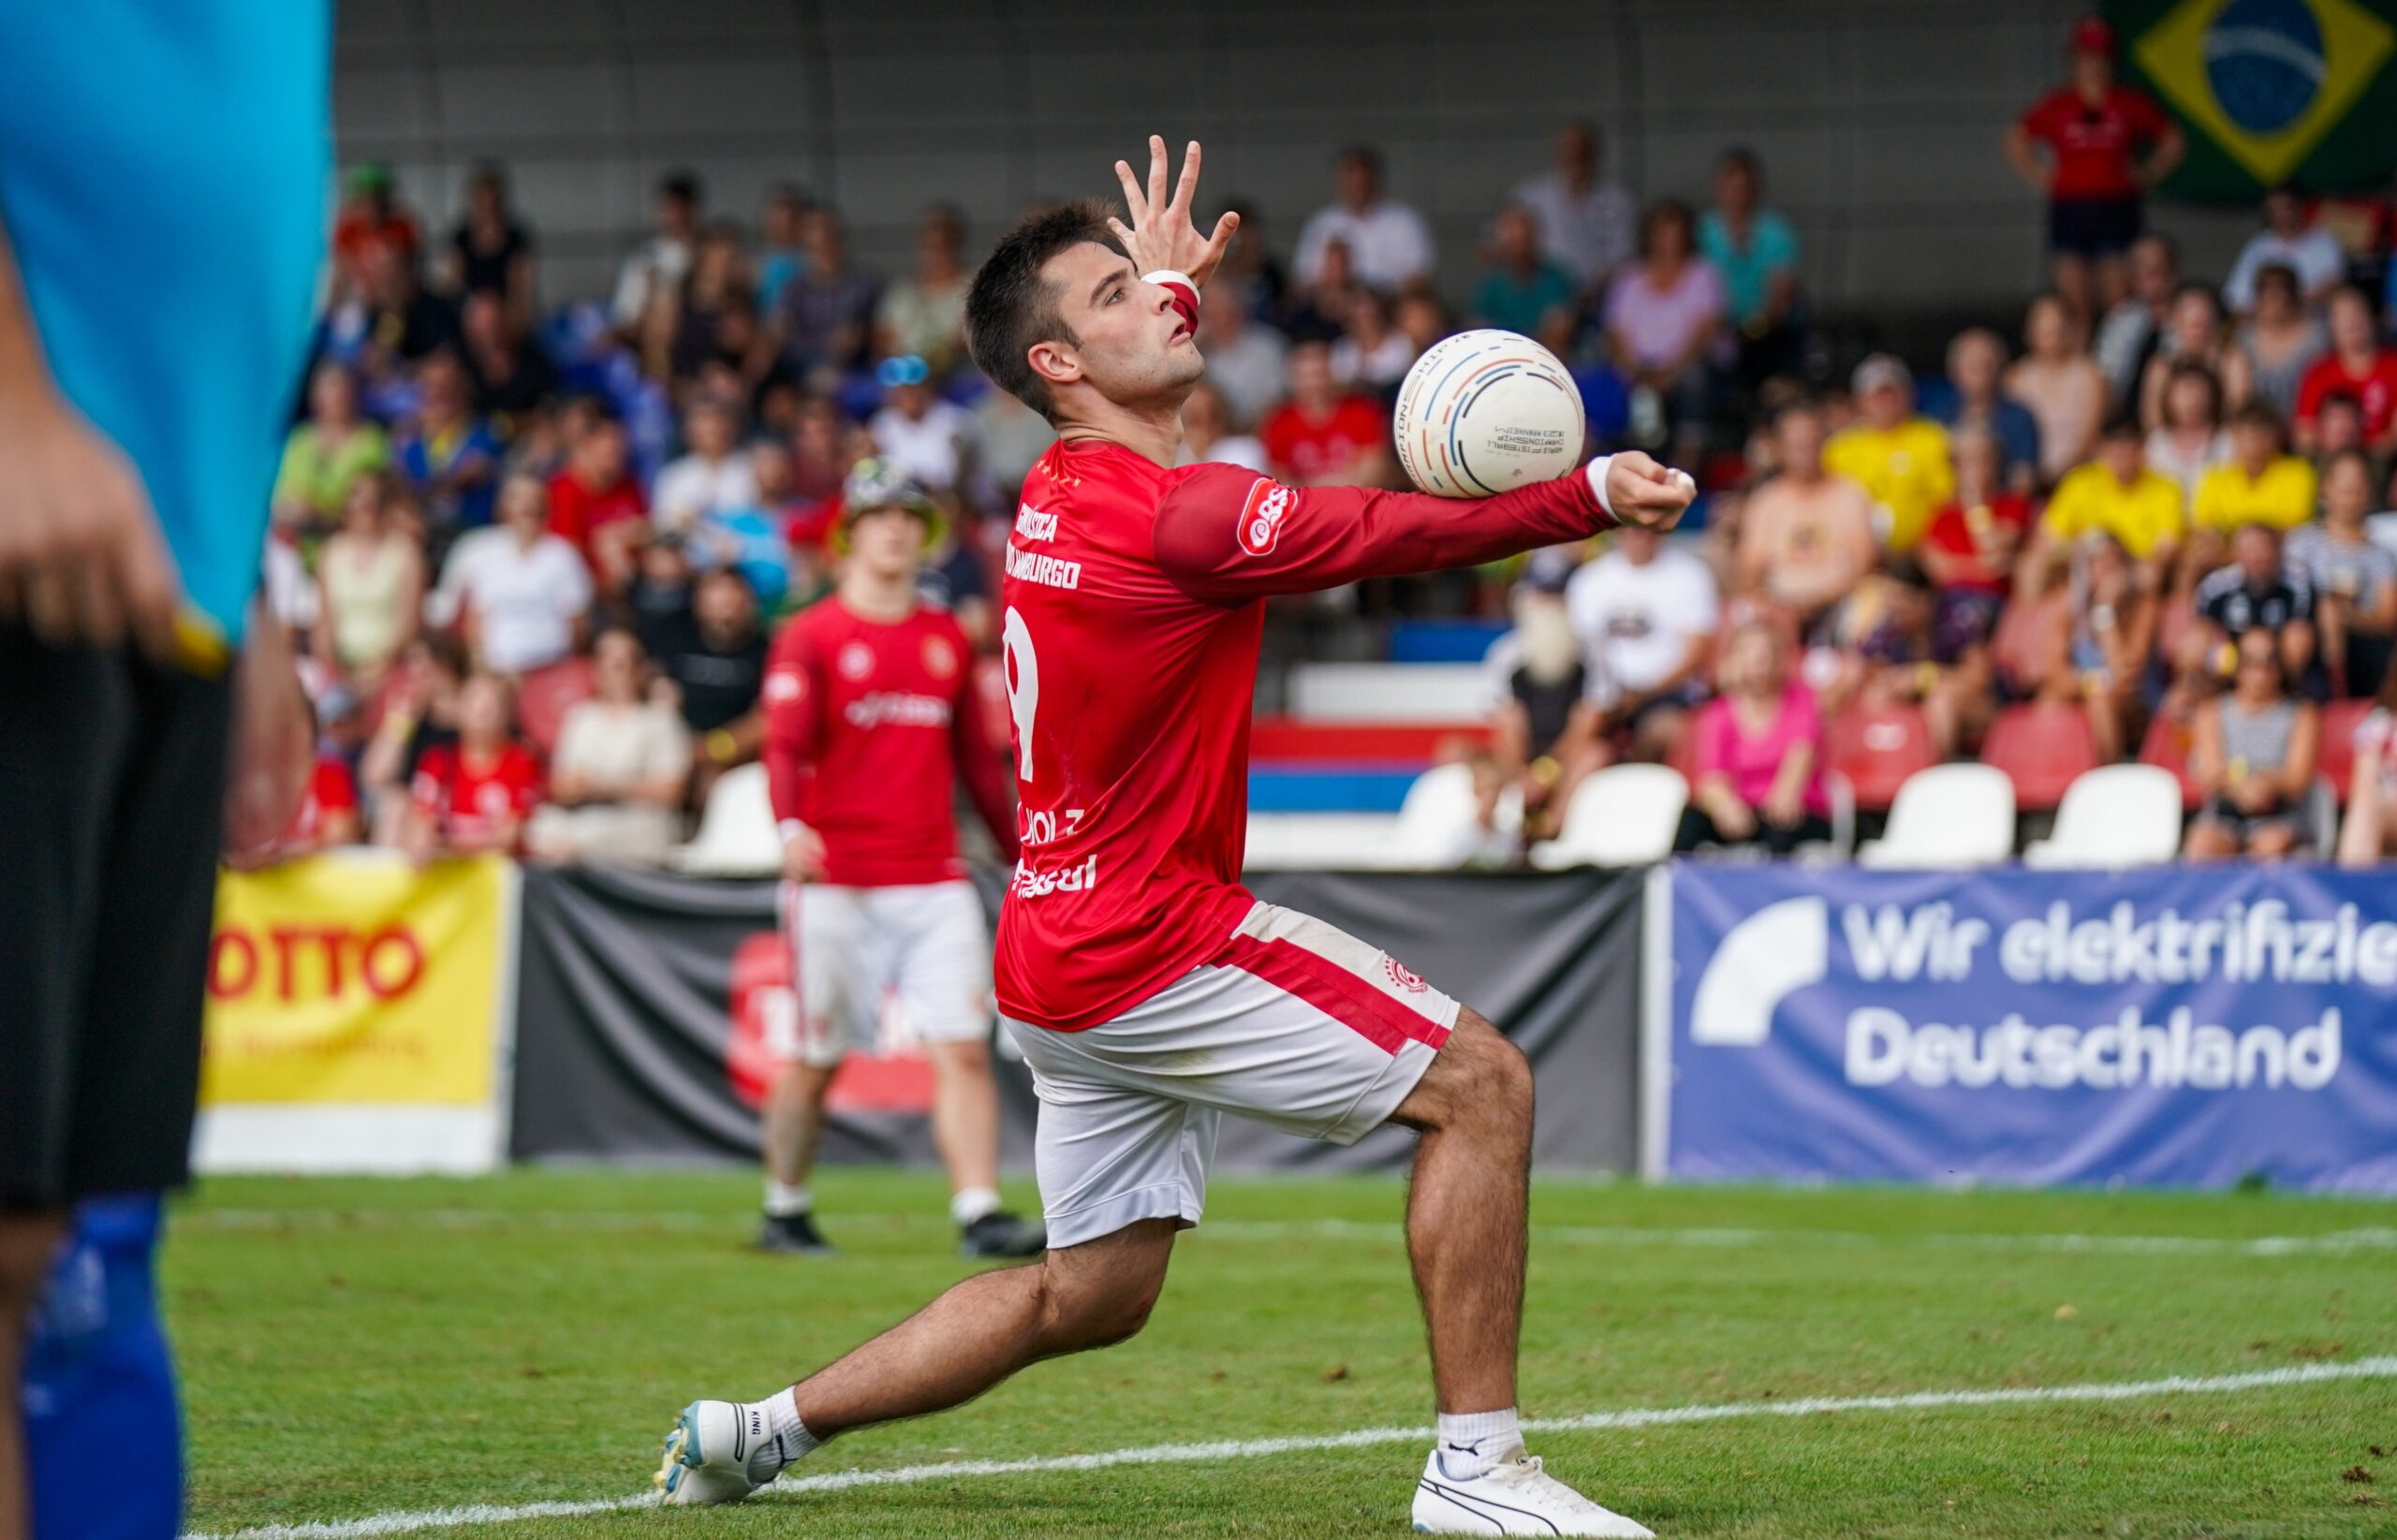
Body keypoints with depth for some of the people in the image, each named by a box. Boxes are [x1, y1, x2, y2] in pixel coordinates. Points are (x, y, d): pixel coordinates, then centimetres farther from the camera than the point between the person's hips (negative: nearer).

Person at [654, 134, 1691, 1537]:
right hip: (1153, 942, -10)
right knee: (1481, 1083, -9)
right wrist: (1589, 498, -20)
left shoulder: (1063, 495, 11)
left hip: (1071, 956, 10)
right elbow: (1393, 531, -21)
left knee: (1092, 1294, 17)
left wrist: (1173, 281, 41)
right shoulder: (1171, 515, -18)